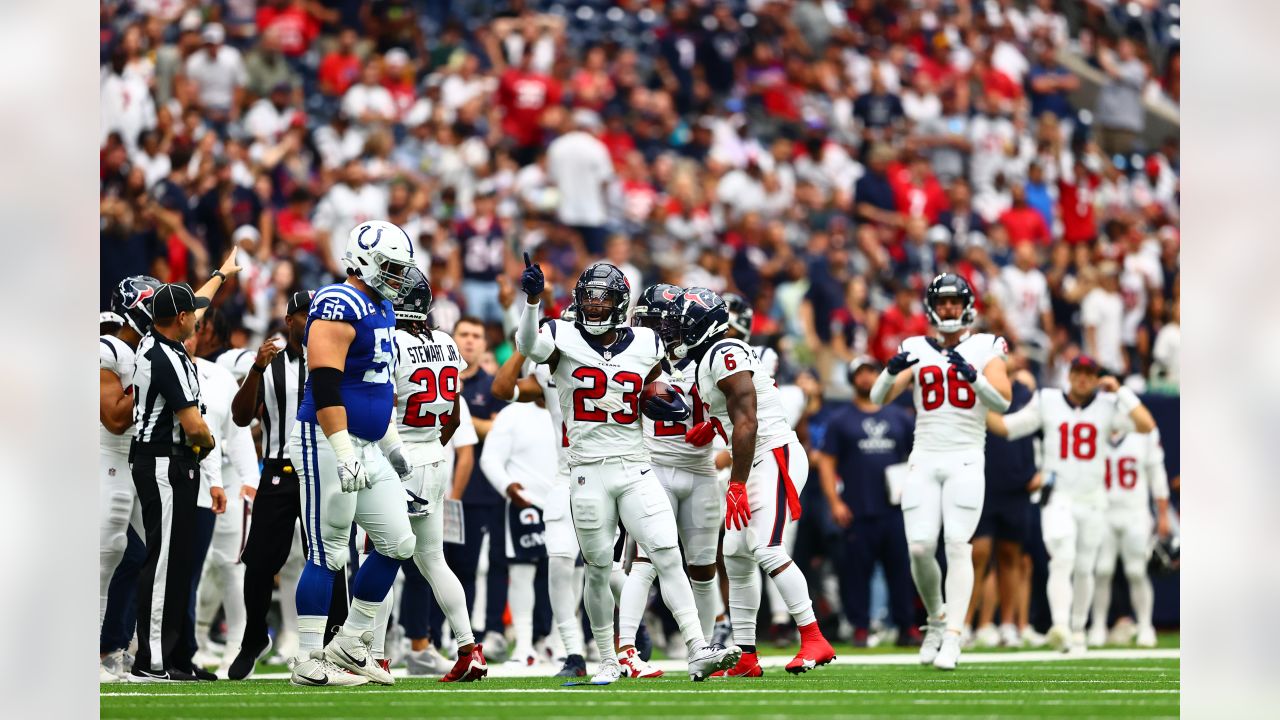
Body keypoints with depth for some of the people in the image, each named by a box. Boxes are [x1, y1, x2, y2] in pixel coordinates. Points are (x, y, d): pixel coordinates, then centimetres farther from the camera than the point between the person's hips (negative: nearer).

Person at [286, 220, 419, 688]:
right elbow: (325, 385, -24)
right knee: (328, 554, -6)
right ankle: (309, 663, 0)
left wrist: (391, 441, 28)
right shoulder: (340, 306, -16)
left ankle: (351, 645, 18)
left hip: (368, 447, 10)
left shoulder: (380, 308, 15)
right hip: (329, 443, -10)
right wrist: (343, 452, -29)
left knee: (396, 544, 9)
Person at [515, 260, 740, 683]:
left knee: (668, 557, -9)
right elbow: (529, 347, -24)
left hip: (636, 469, 2)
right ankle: (608, 661, 20)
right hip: (589, 472, -2)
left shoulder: (645, 346, 8)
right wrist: (532, 300, -39)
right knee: (599, 569, 6)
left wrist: (670, 407, 1)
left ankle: (698, 652, -13)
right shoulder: (564, 340, -2)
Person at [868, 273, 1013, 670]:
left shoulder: (985, 348, 6)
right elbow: (879, 397, 2)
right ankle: (936, 618, 18)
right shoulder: (916, 350, 11)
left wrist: (972, 374, -23)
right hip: (924, 458, 2)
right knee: (920, 548, -7)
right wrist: (892, 369, -18)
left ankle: (952, 638, -15)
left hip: (965, 458, -2)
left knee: (957, 545, -13)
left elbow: (1003, 401, -7)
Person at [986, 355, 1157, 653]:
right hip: (1058, 498, -2)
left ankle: (1077, 631, 25)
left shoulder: (1108, 406, 3)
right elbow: (1005, 427, 3)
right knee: (1062, 561, -20)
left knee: (1084, 570, 10)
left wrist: (1120, 391, -10)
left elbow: (1146, 425, -10)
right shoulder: (1047, 402, 4)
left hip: (1092, 502, 2)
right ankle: (1060, 628, -33)